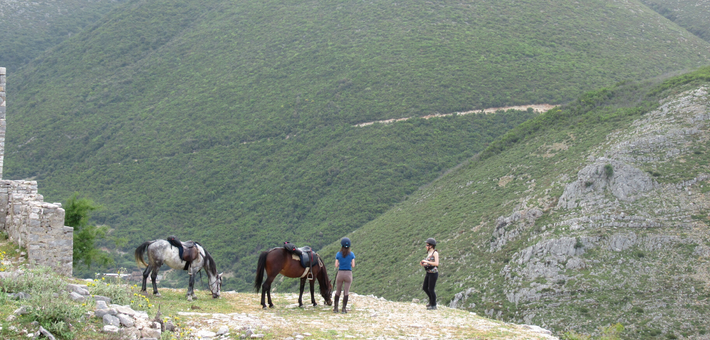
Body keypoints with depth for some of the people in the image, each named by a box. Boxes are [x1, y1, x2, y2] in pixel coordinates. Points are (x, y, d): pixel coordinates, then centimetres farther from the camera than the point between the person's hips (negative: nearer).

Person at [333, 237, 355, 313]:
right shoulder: (351, 254, -4)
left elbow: (336, 265, -6)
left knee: (337, 292, 13)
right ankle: (344, 309, 3)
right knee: (346, 292, 5)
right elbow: (353, 265, -5)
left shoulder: (338, 254, -4)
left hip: (340, 273, 0)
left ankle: (336, 308, 15)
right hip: (348, 273, 0)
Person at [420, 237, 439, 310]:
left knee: (431, 289, -3)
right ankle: (431, 301, 29)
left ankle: (433, 305, 9)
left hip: (433, 273, -9)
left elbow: (436, 264, -23)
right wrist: (423, 264, 1)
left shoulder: (435, 253, -14)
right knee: (425, 288, 13)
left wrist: (426, 261, -21)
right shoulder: (429, 253, 12)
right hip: (428, 273, 9)